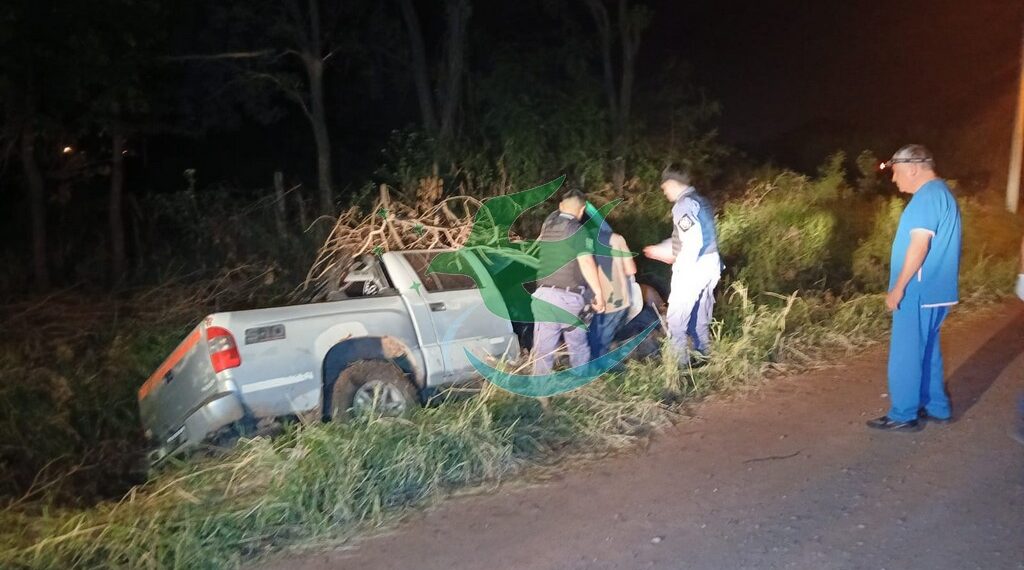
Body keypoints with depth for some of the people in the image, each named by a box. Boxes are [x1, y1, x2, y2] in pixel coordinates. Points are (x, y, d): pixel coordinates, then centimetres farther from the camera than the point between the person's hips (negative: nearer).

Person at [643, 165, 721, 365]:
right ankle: (703, 356, 29)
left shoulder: (684, 204, -15)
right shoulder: (701, 201, 14)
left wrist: (681, 268, -17)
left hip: (693, 268, -9)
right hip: (710, 265, 9)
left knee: (676, 317, 1)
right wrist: (662, 249, 27)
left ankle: (680, 363, 5)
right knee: (700, 316, 19)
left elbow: (693, 241, -26)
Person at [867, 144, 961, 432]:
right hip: (933, 290, 10)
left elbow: (919, 245, -24)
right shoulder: (940, 192, 16)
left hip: (919, 291, -10)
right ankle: (936, 407, 27)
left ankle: (903, 416, 7)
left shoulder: (927, 196, -17)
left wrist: (898, 287, -20)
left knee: (905, 354, -2)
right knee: (926, 351, 18)